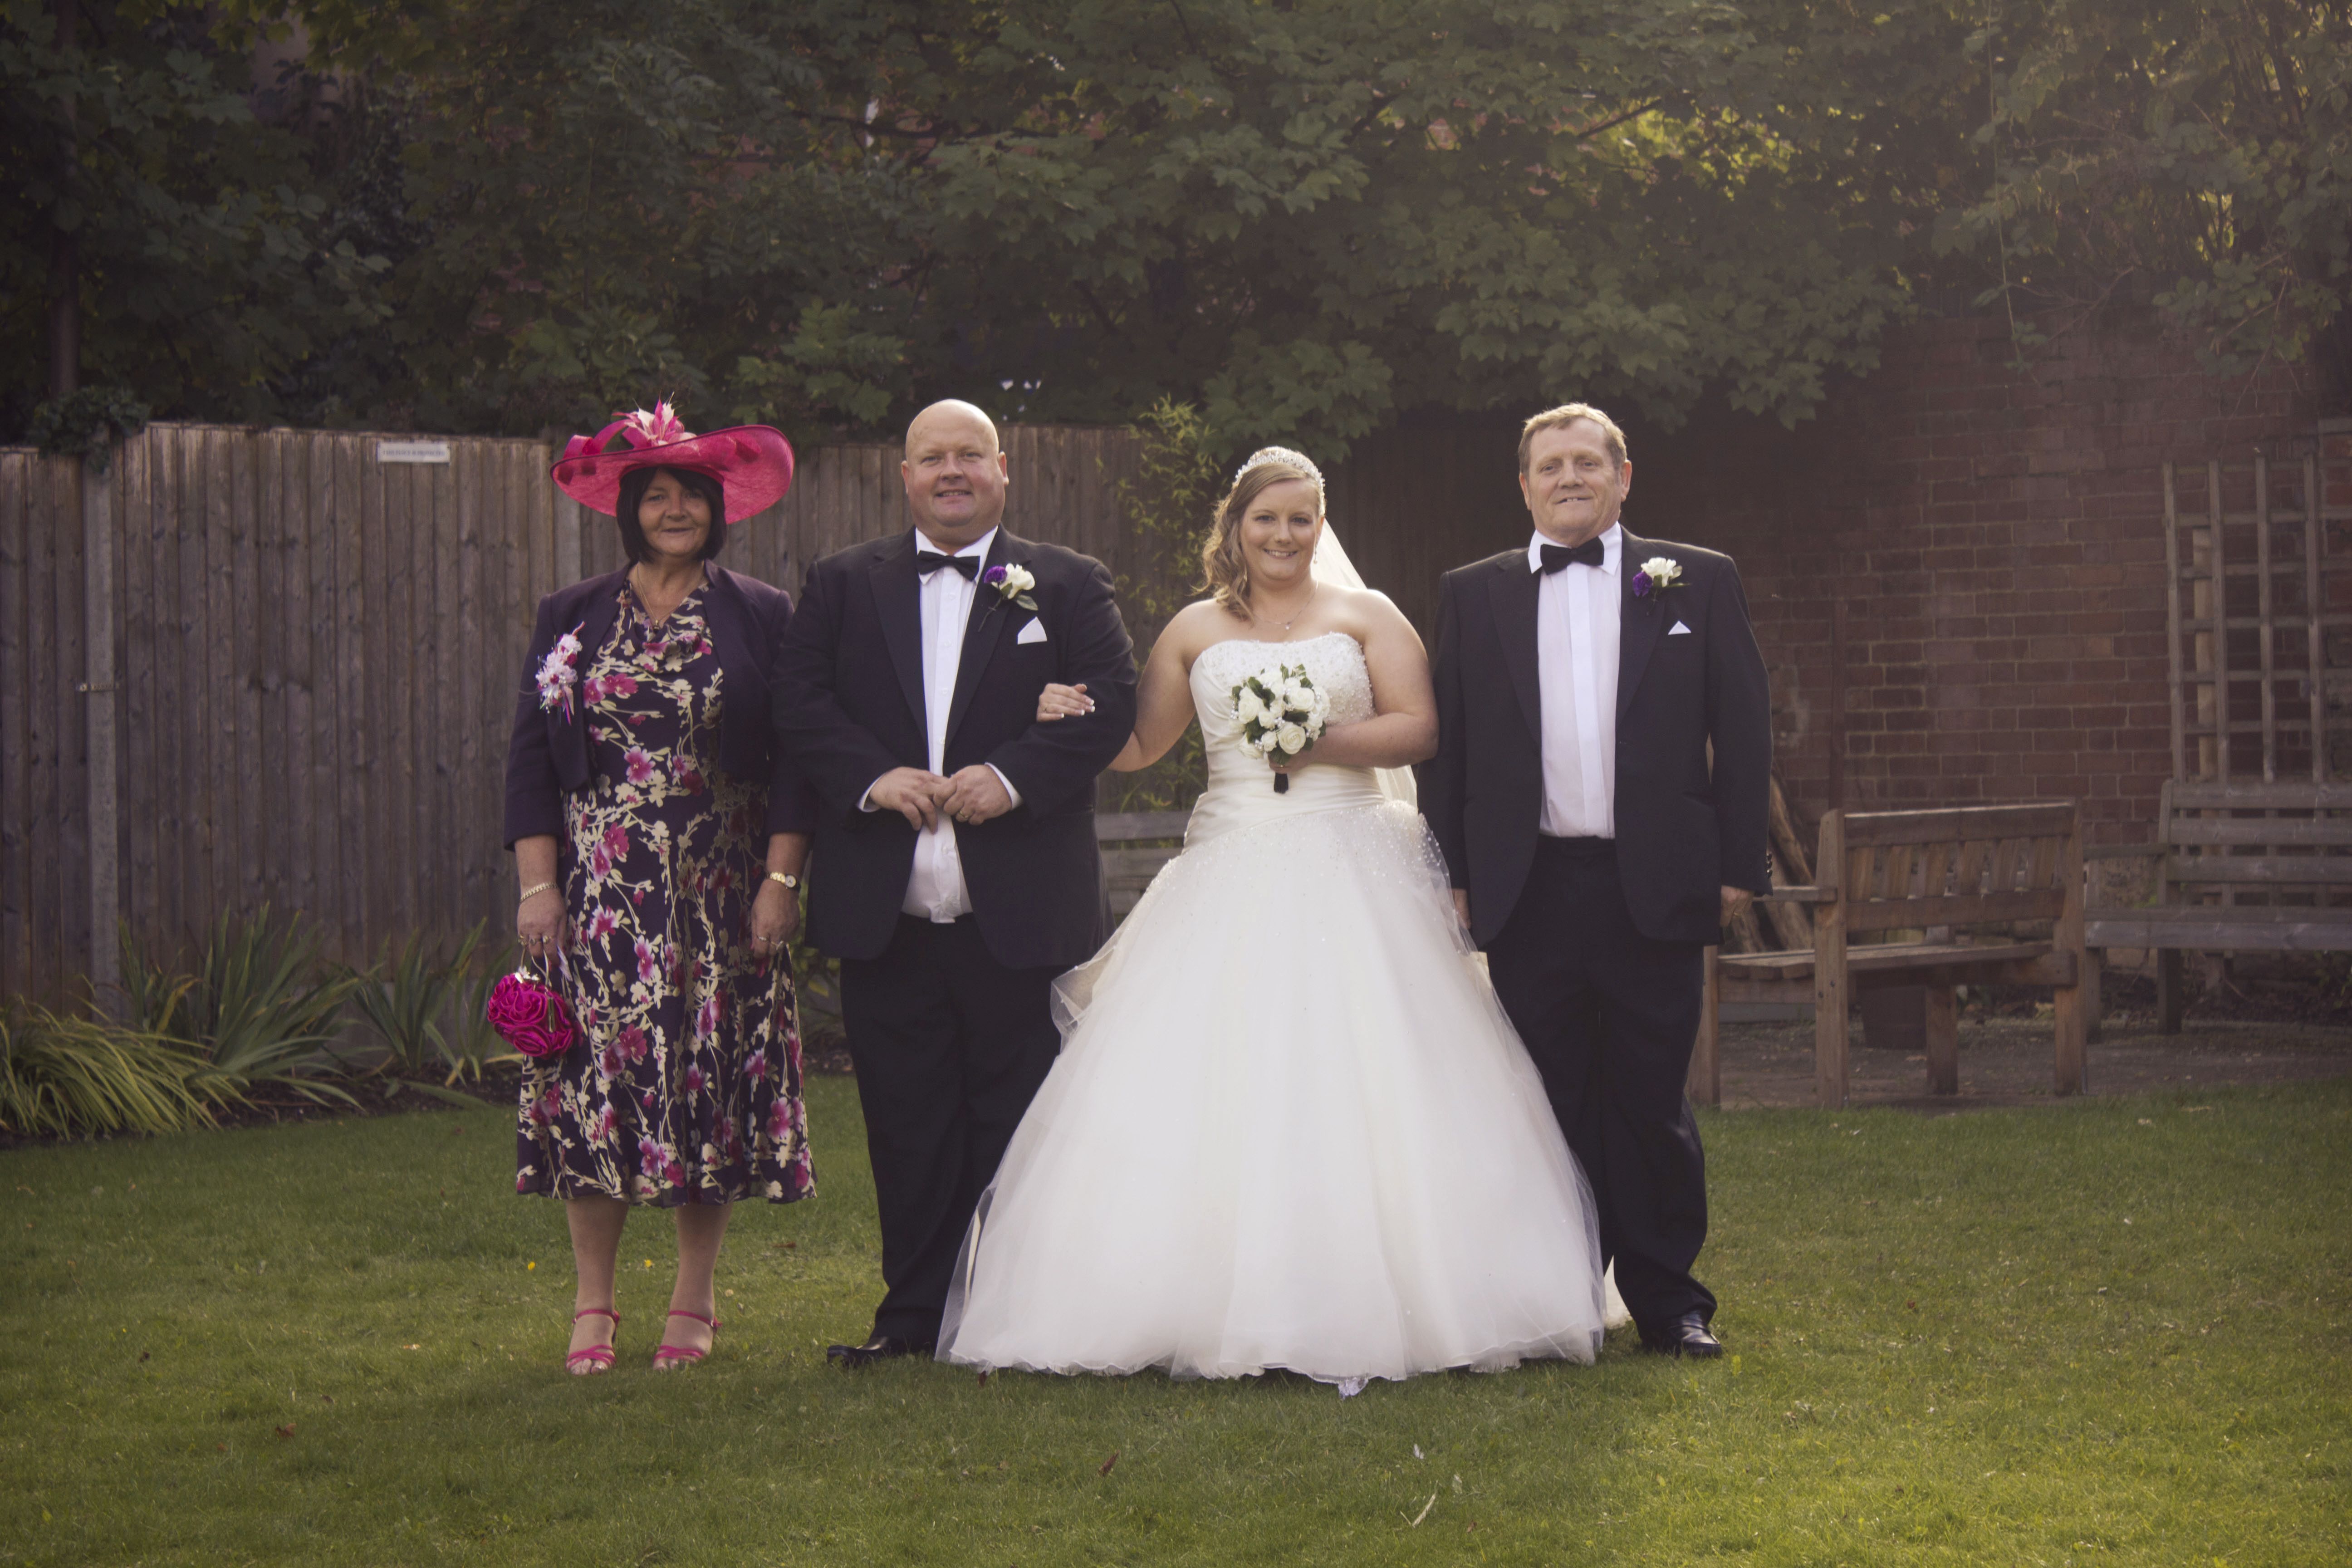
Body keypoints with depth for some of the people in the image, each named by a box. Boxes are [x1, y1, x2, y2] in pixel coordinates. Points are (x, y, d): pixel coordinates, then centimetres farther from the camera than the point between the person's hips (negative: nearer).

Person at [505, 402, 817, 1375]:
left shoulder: (761, 618, 5)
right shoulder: (572, 618, 9)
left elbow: (793, 756, 3)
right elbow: (531, 755, 7)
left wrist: (781, 879, -6)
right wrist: (538, 883, -2)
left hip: (718, 890, -1)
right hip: (599, 891, 1)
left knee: (711, 1074, 0)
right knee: (595, 1075, -3)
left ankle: (694, 1304, 11)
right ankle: (592, 1305, 5)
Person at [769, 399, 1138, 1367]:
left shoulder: (1067, 586, 7)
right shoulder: (842, 586, 12)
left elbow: (1112, 704, -3)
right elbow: (801, 706, 3)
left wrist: (1012, 776, -16)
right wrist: (874, 777, -14)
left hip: (1021, 913, -1)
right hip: (885, 914, 2)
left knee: (1015, 1117, 3)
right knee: (905, 1124, 5)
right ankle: (914, 1314, 14)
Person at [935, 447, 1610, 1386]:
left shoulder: (1366, 618, 9)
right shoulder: (1194, 631, 14)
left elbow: (1418, 730, -1)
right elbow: (1141, 745, 17)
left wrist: (1321, 743, -14)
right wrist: (1079, 721, -2)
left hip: (1349, 877, -2)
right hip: (1230, 878, 2)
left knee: (1358, 1087, -8)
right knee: (1206, 1086, -9)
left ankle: (1365, 1303, -4)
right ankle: (1219, 1301, -9)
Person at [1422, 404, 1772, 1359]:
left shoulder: (1698, 583, 6)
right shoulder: (1475, 596, 10)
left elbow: (1744, 732, 5)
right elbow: (1451, 743, 10)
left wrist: (1737, 866, -1)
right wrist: (1459, 872, 4)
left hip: (1654, 889, -1)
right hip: (1530, 891, 1)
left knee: (1652, 1104, 3)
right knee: (1547, 1103, 6)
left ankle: (1668, 1302, 12)